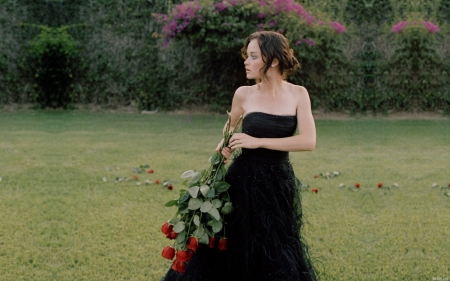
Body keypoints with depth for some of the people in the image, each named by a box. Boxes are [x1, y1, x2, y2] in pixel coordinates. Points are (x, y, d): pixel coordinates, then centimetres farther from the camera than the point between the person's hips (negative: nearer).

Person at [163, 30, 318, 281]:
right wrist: (224, 145, -5)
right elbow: (230, 128, 16)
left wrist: (258, 142, -18)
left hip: (279, 183, 1)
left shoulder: (298, 94, -4)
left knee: (276, 257, 10)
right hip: (244, 181, 0)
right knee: (233, 249, 5)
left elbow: (309, 141, -15)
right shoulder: (244, 94, -3)